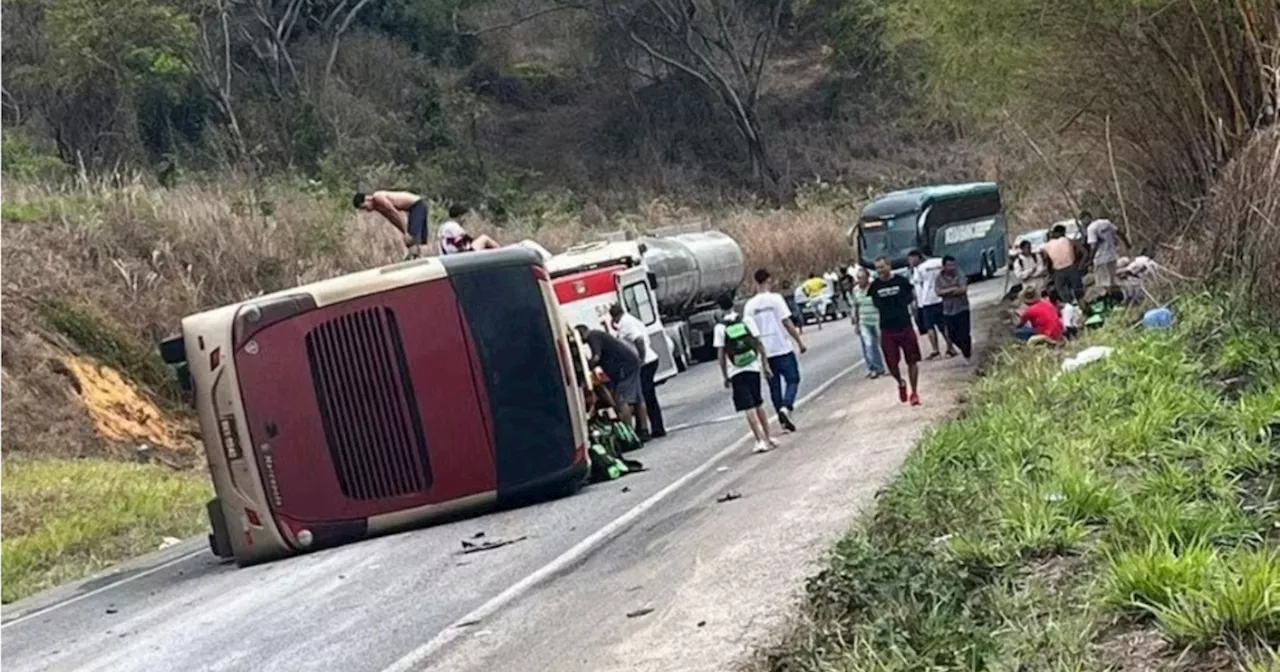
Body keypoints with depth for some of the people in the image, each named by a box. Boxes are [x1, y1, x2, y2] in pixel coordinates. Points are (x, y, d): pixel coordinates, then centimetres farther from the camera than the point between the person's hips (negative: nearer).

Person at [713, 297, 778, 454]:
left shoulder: (719, 328, -6)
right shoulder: (747, 320, -1)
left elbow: (721, 354, -5)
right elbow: (759, 343, -1)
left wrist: (725, 376, 3)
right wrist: (765, 365, 6)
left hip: (736, 372, -2)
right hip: (753, 367, 3)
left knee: (748, 408, -2)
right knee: (758, 405, 17)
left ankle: (761, 441, -11)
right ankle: (768, 438, 22)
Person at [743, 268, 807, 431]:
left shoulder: (749, 305, 3)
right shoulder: (775, 299, -8)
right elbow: (787, 323, -10)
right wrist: (800, 342, -2)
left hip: (764, 352, 4)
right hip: (782, 349, -4)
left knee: (774, 386, 11)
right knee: (792, 379, 4)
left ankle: (783, 419, 13)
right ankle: (786, 407, -19)